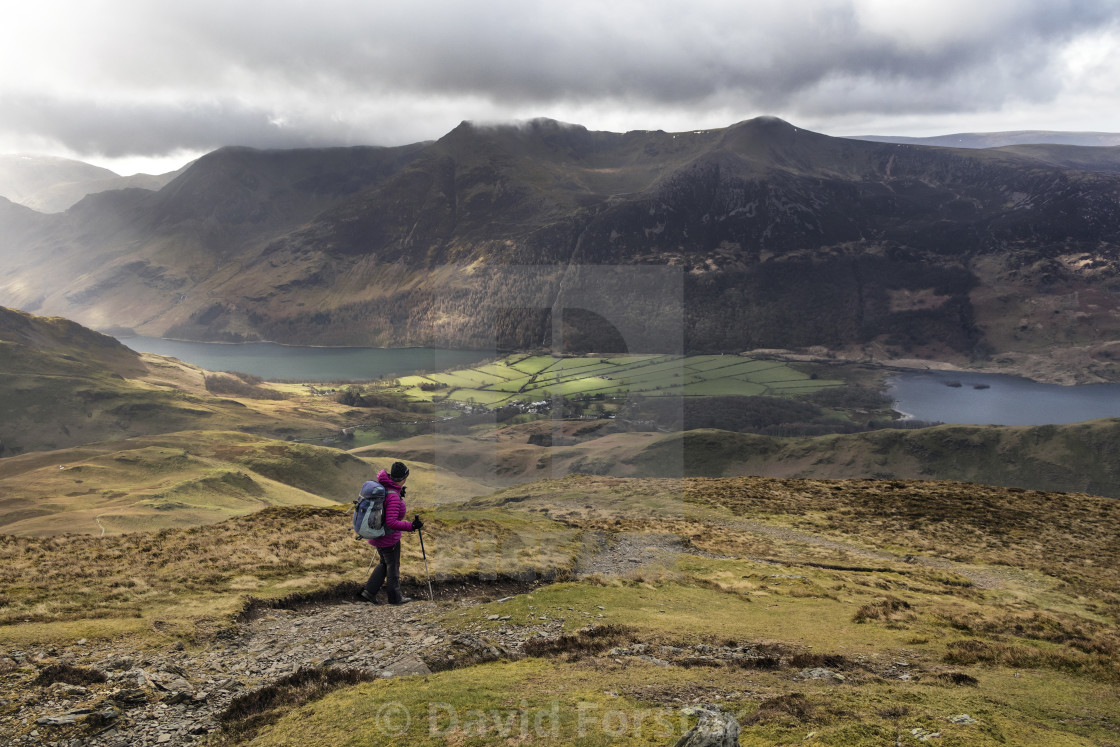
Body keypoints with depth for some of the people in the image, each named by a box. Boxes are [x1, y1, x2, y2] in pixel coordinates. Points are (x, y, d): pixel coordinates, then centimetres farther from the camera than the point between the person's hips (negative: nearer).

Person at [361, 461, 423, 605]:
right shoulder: (393, 497, -29)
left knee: (385, 563, 25)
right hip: (389, 538, -8)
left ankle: (369, 591, 23)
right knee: (393, 566, 11)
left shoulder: (381, 486, -3)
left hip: (376, 533, 8)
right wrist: (411, 526, -28)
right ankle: (395, 598, 27)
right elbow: (391, 523, -32)